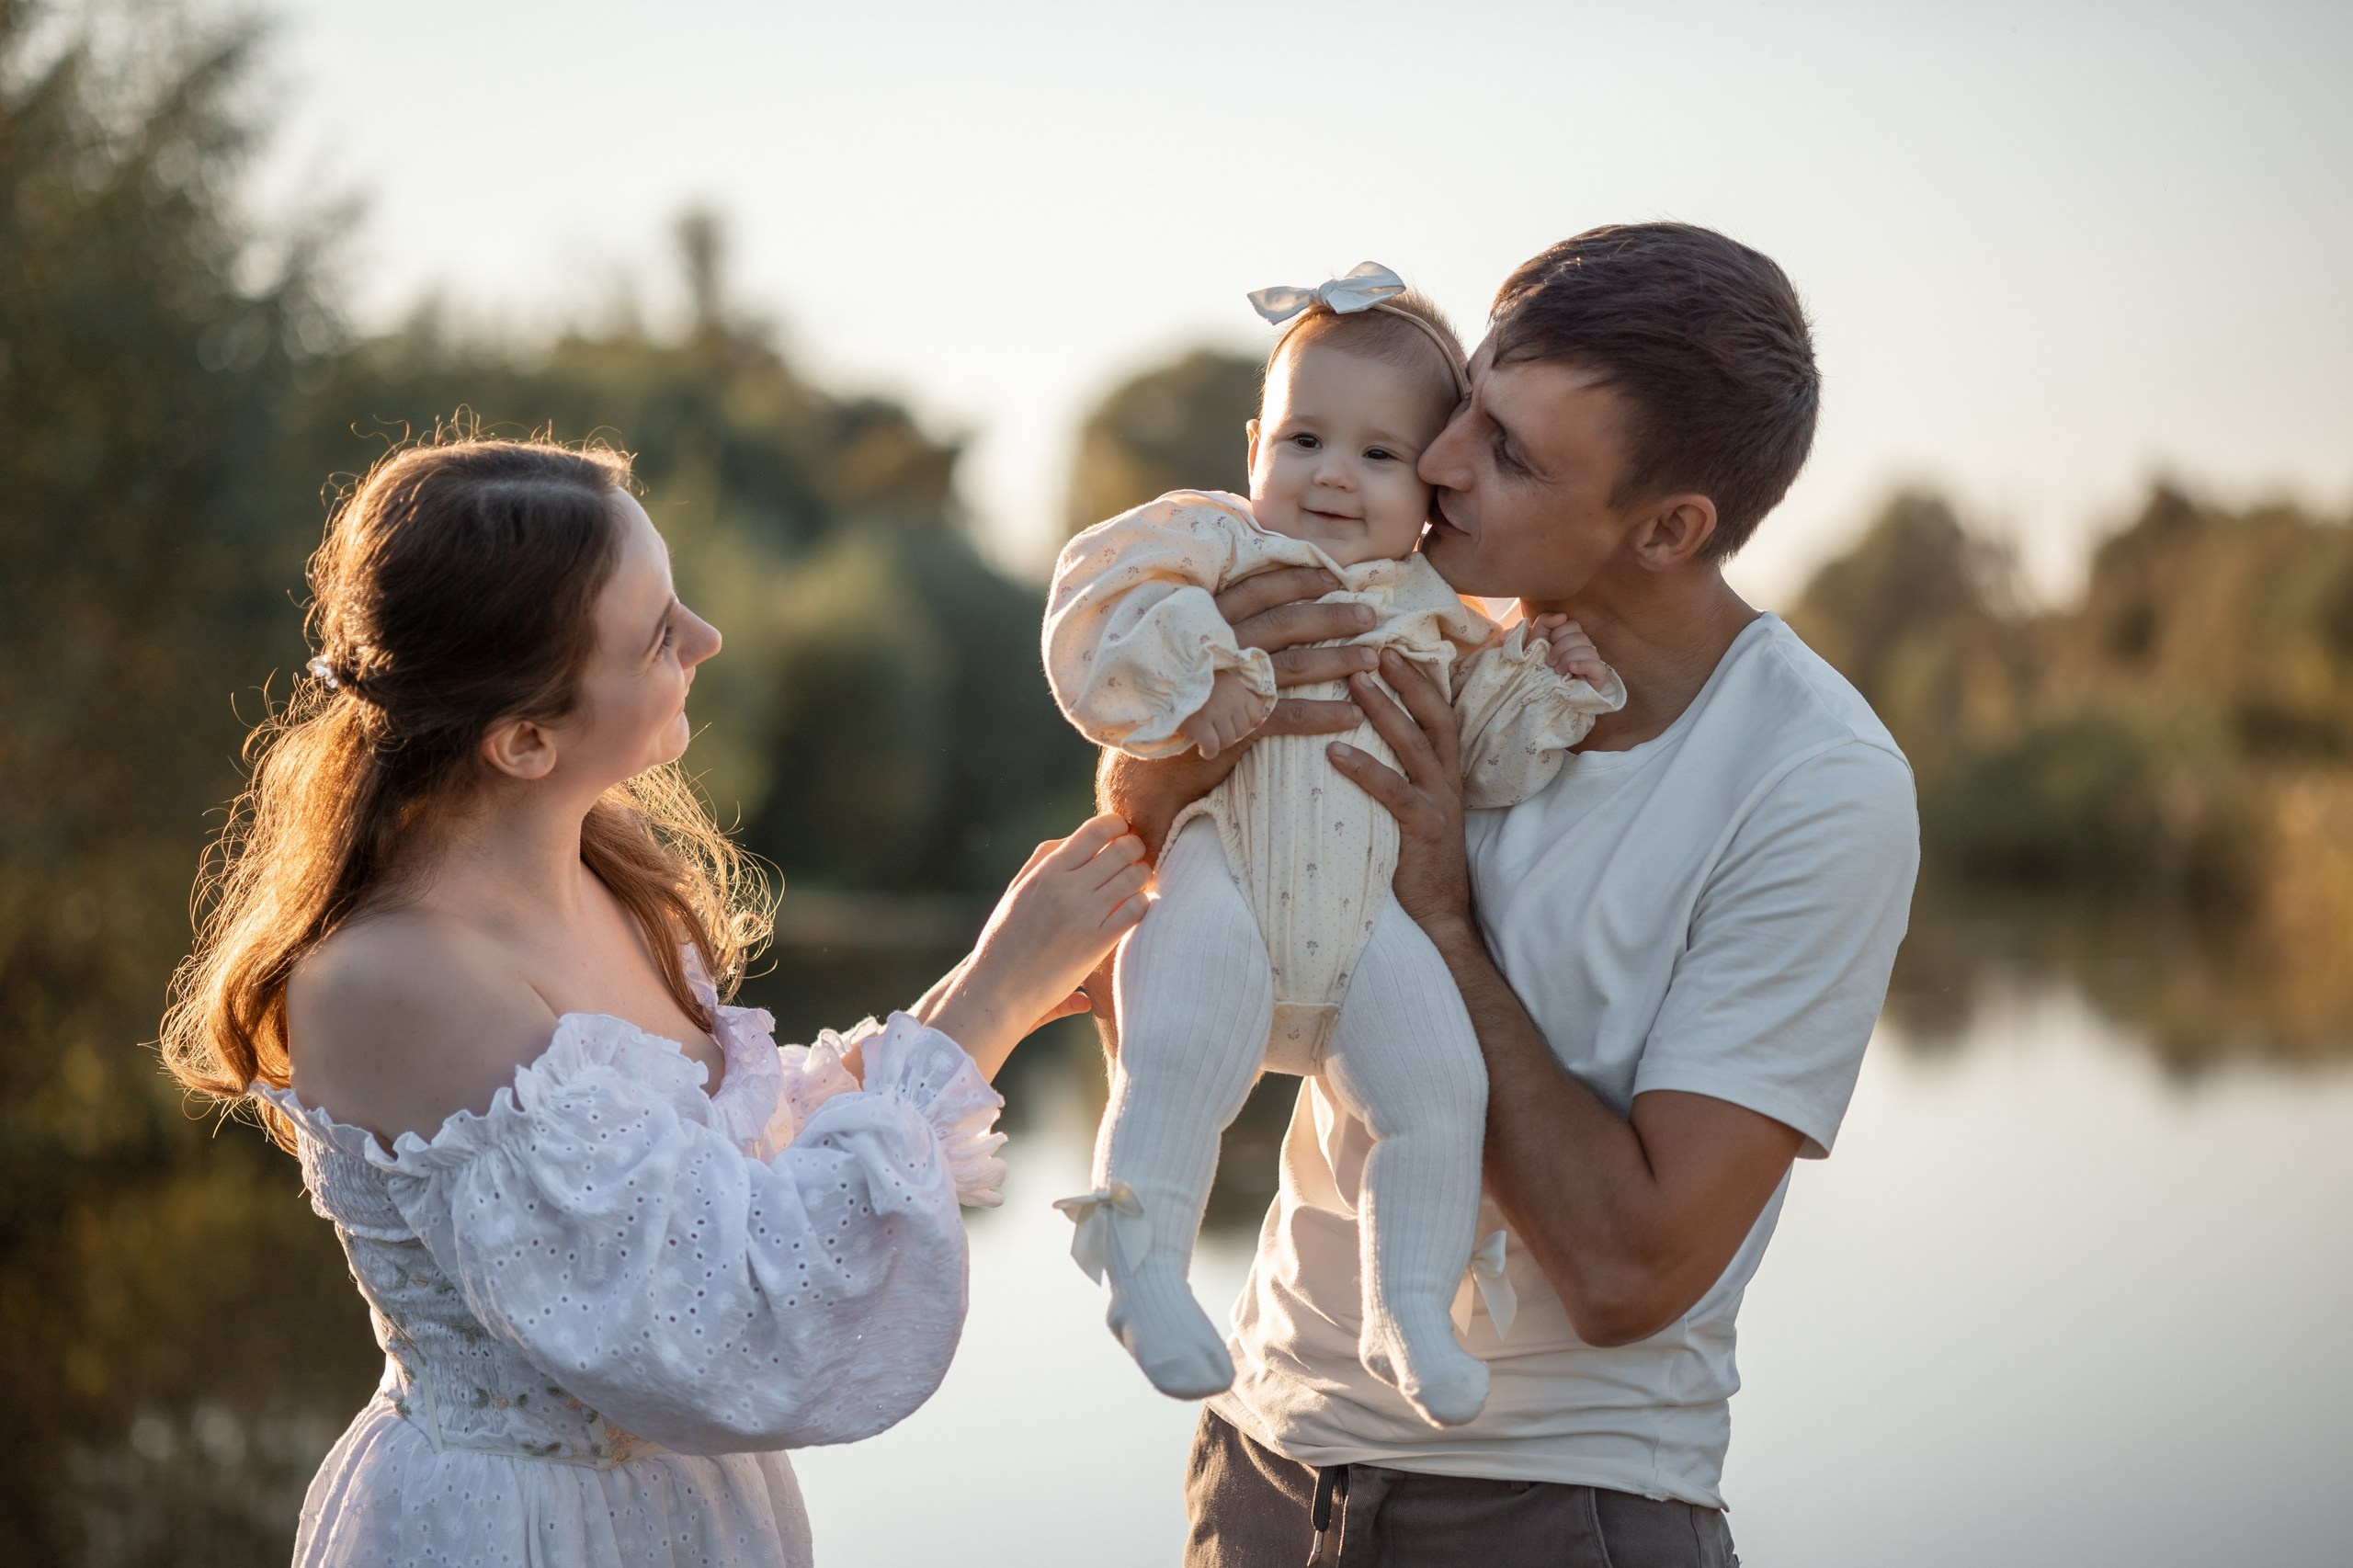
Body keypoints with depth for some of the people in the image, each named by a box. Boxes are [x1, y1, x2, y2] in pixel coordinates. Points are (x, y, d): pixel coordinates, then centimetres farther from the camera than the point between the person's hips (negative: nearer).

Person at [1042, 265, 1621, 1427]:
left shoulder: (1445, 621, 20)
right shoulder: (1218, 547, 9)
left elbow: (1494, 755, 20)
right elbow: (1099, 591, -5)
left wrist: (1555, 689, 3)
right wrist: (1193, 674, -17)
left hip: (1371, 912, 3)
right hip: (1222, 879, -3)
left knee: (1438, 1086, -15)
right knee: (1186, 1047, -29)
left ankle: (1409, 1314, -6)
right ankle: (1144, 1263, -20)